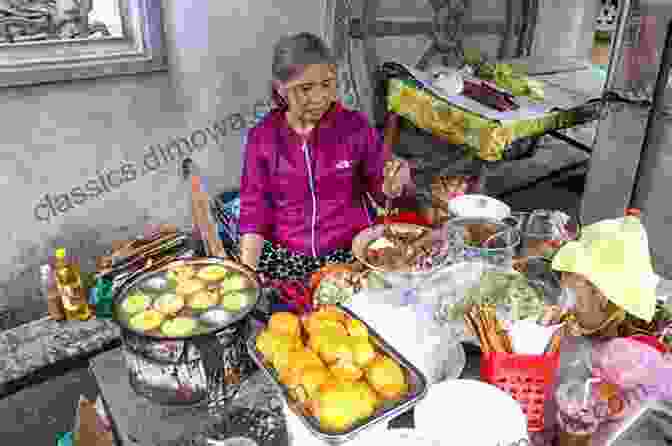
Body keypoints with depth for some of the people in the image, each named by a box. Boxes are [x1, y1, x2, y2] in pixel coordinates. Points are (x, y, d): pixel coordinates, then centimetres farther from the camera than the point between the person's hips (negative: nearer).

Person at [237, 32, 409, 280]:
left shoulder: (355, 126, -3)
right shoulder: (261, 137, -2)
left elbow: (381, 190, 4)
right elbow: (254, 211, 1)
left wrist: (393, 184, -20)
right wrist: (247, 273, -11)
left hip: (350, 252, 0)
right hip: (283, 257, 1)